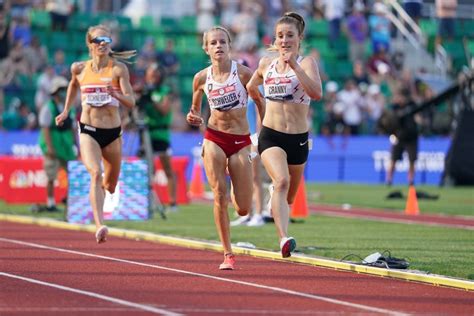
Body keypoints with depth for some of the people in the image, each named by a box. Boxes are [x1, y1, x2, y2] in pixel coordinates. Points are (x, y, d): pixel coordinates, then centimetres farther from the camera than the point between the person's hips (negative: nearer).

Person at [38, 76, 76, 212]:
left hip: (66, 146, 6)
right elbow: (45, 128, -13)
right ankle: (50, 204, 7)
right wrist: (49, 147, -20)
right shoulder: (48, 108, -8)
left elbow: (73, 128, 15)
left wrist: (76, 144, 12)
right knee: (52, 177, -1)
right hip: (53, 147, -6)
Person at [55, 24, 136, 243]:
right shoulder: (79, 68, 3)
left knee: (109, 186, 15)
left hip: (112, 132, 1)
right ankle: (100, 226, -35)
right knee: (96, 174, -26)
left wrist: (115, 94, -29)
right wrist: (66, 110, 25)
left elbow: (131, 102, -10)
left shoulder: (118, 69, -4)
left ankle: (96, 193, 54)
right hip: (88, 130, -1)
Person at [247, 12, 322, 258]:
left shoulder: (306, 62, -4)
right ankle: (284, 239, -42)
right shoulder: (266, 64, 7)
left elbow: (317, 93, -24)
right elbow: (251, 87, 29)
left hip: (298, 139, 0)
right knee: (281, 181, -28)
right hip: (271, 136, 0)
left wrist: (294, 65, -28)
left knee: (288, 197, 15)